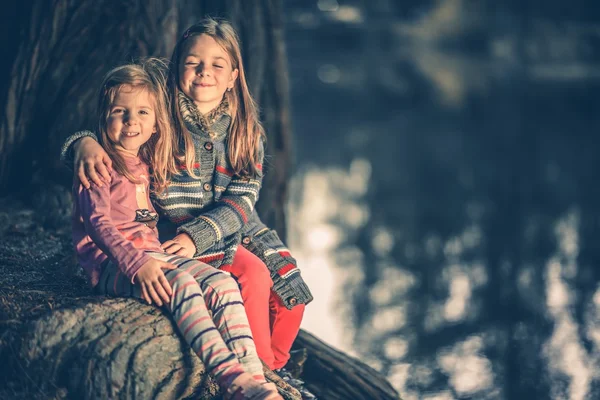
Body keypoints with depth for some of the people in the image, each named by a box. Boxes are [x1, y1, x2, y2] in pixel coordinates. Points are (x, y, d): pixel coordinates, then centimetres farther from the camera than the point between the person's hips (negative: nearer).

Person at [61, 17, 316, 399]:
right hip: (177, 233, -4)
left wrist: (195, 236, -23)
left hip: (236, 227, 5)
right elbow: (112, 130, -1)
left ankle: (275, 367, 17)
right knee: (254, 275, -25)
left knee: (290, 285, -9)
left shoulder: (246, 129, 2)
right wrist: (86, 143, -28)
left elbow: (242, 199, -8)